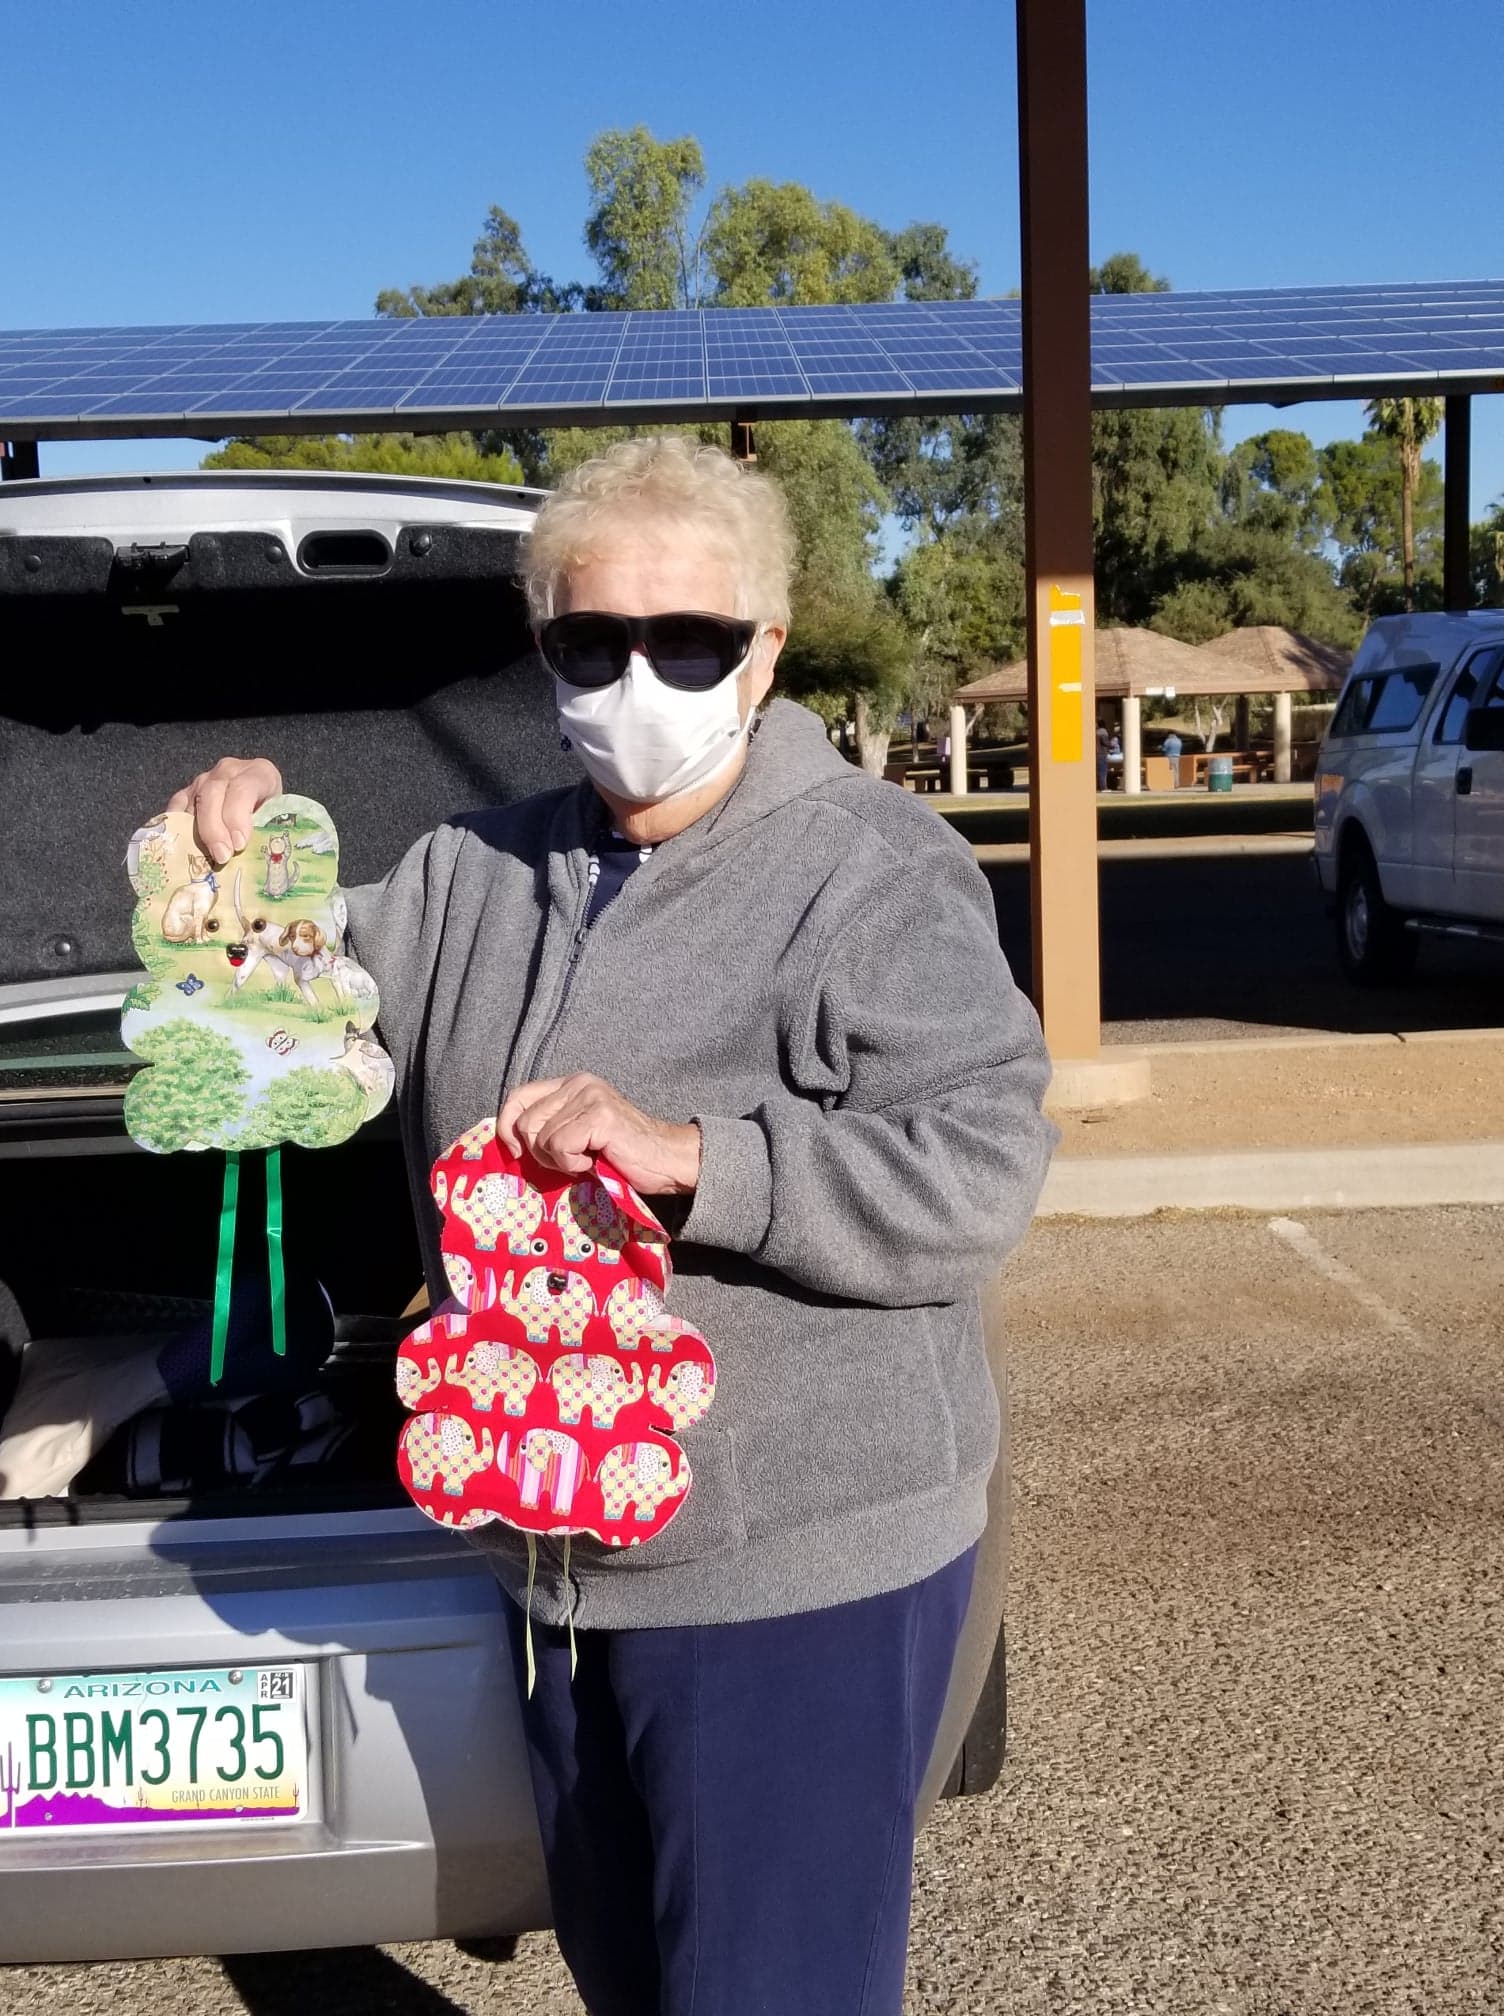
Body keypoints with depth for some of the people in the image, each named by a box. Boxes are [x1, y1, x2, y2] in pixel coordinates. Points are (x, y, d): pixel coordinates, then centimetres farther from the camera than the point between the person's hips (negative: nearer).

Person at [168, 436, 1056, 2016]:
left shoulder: (870, 878, -12)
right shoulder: (482, 875, 8)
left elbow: (978, 1176, -21)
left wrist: (689, 1156, -28)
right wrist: (239, 882, -3)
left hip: (798, 1573, -7)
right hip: (563, 1560, 7)